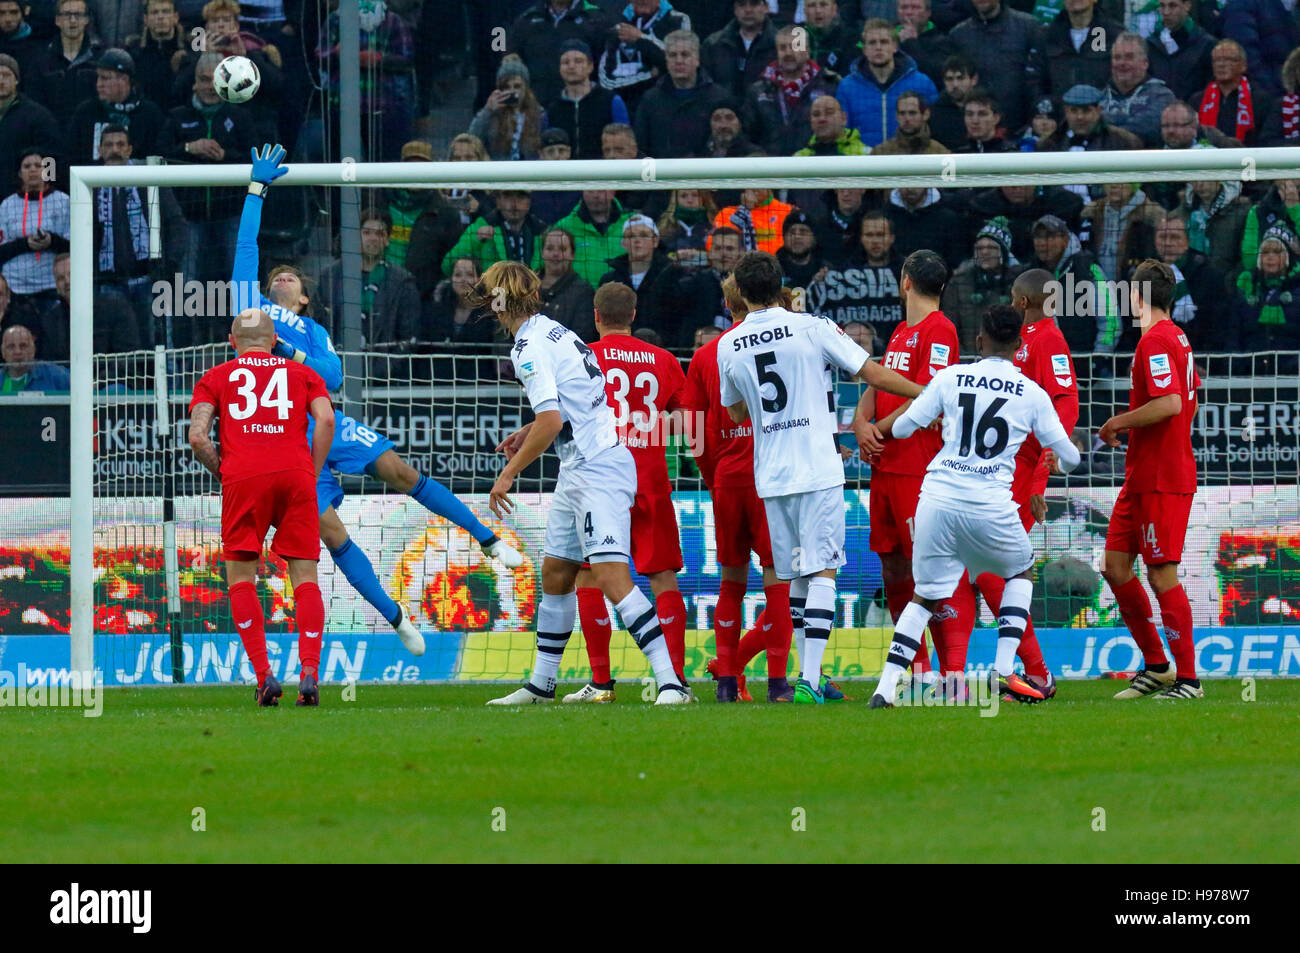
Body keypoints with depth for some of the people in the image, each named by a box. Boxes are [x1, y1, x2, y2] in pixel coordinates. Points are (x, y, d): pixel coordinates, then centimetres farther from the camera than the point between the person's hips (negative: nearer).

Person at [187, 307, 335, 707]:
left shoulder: (216, 378, 18)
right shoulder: (302, 373, 21)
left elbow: (197, 437, 3)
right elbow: (325, 421, 3)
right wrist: (312, 474, 9)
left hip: (243, 478, -1)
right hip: (295, 473, 1)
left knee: (240, 578, 8)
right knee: (304, 577, 4)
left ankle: (263, 674, -6)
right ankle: (309, 673, -12)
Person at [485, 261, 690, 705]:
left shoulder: (529, 348, -14)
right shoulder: (555, 332, 16)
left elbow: (551, 421, -23)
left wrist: (508, 474, -16)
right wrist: (527, 433, 31)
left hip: (595, 469, -11)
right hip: (580, 472, 11)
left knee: (610, 576, -18)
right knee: (555, 573, 17)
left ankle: (671, 681, -26)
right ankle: (541, 684, 27)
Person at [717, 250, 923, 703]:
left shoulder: (728, 347, 4)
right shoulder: (812, 329, -6)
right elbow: (874, 375, -3)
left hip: (771, 478, 4)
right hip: (818, 470, -4)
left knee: (798, 576, 14)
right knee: (821, 573, -6)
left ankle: (809, 677, 15)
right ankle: (809, 679, -17)